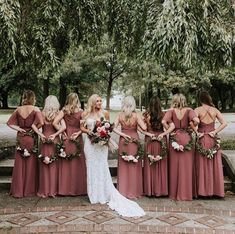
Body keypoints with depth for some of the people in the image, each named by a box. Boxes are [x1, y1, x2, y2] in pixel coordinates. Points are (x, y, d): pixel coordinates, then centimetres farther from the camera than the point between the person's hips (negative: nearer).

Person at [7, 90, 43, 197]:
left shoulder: (18, 109, 3)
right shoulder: (35, 109, -8)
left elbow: (9, 123, 2)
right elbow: (40, 123, -21)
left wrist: (19, 129, 1)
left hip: (20, 138, 3)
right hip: (31, 138, -3)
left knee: (19, 165, 9)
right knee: (31, 165, 7)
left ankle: (18, 190, 14)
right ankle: (30, 190, 14)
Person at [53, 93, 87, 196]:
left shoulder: (64, 110, -2)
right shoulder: (81, 112, -3)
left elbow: (55, 123, -10)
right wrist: (78, 133, -4)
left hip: (67, 138, 0)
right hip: (77, 140, 0)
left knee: (66, 164, 8)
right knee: (77, 164, 8)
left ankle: (65, 189, 14)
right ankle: (77, 189, 16)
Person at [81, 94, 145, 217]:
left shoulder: (105, 113, 4)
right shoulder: (86, 114, 4)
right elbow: (82, 127, 8)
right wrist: (89, 131, -11)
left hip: (101, 143, 0)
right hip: (90, 143, 1)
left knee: (102, 167, 0)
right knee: (91, 167, 5)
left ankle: (104, 194, 9)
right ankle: (94, 195, 15)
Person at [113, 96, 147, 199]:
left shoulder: (120, 115, -2)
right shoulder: (136, 115, -9)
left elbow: (114, 128, -8)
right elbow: (144, 127, -14)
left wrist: (123, 135, -7)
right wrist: (141, 120, 3)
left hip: (123, 141, 2)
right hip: (134, 141, -2)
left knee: (123, 166, 11)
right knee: (134, 166, 8)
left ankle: (123, 190, 16)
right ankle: (134, 191, 14)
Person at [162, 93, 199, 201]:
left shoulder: (171, 111, -6)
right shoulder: (189, 110, -5)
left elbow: (164, 121, -21)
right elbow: (196, 120, -21)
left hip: (174, 139, 0)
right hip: (187, 139, 0)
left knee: (175, 166, 9)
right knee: (186, 166, 8)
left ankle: (174, 193, 17)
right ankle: (186, 193, 15)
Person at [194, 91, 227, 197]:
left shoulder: (198, 110, -6)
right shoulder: (215, 110, 2)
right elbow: (224, 123, -6)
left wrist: (197, 133, -9)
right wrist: (214, 132, -3)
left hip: (202, 140, -2)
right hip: (213, 140, 2)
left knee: (202, 165, 6)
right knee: (214, 165, 10)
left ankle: (203, 190, 11)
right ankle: (215, 189, 15)